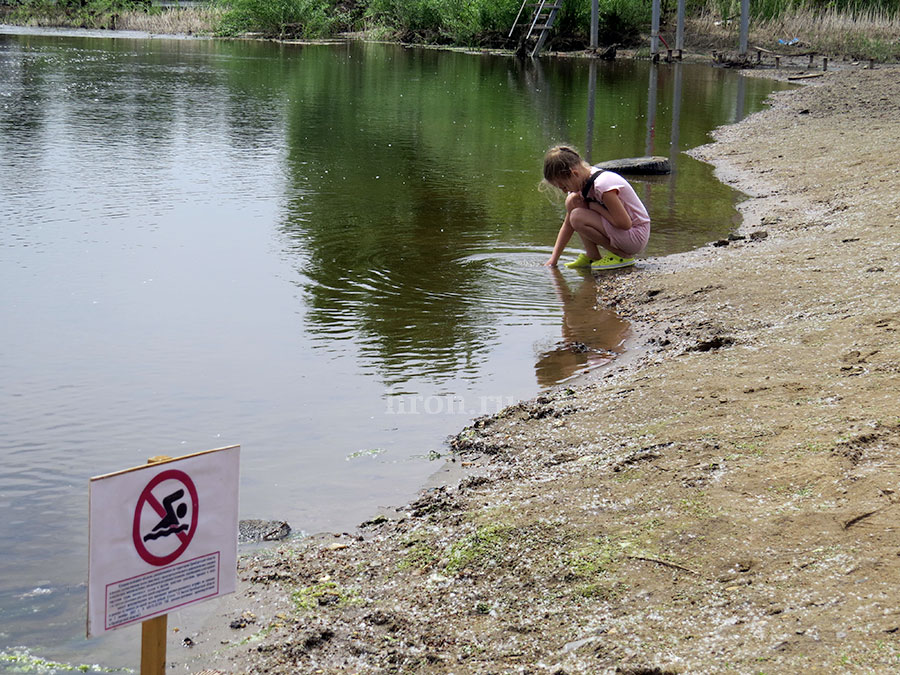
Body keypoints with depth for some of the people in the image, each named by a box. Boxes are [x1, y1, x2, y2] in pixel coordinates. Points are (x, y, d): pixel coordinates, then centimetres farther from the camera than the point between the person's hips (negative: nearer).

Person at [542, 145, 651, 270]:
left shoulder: (602, 185, -26)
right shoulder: (583, 181, 1)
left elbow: (625, 224, -27)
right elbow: (567, 225, 8)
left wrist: (595, 207, -17)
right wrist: (553, 260, 5)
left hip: (637, 236, -9)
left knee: (577, 217, -24)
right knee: (572, 201, 0)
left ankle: (622, 255, -9)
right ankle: (591, 256, 5)